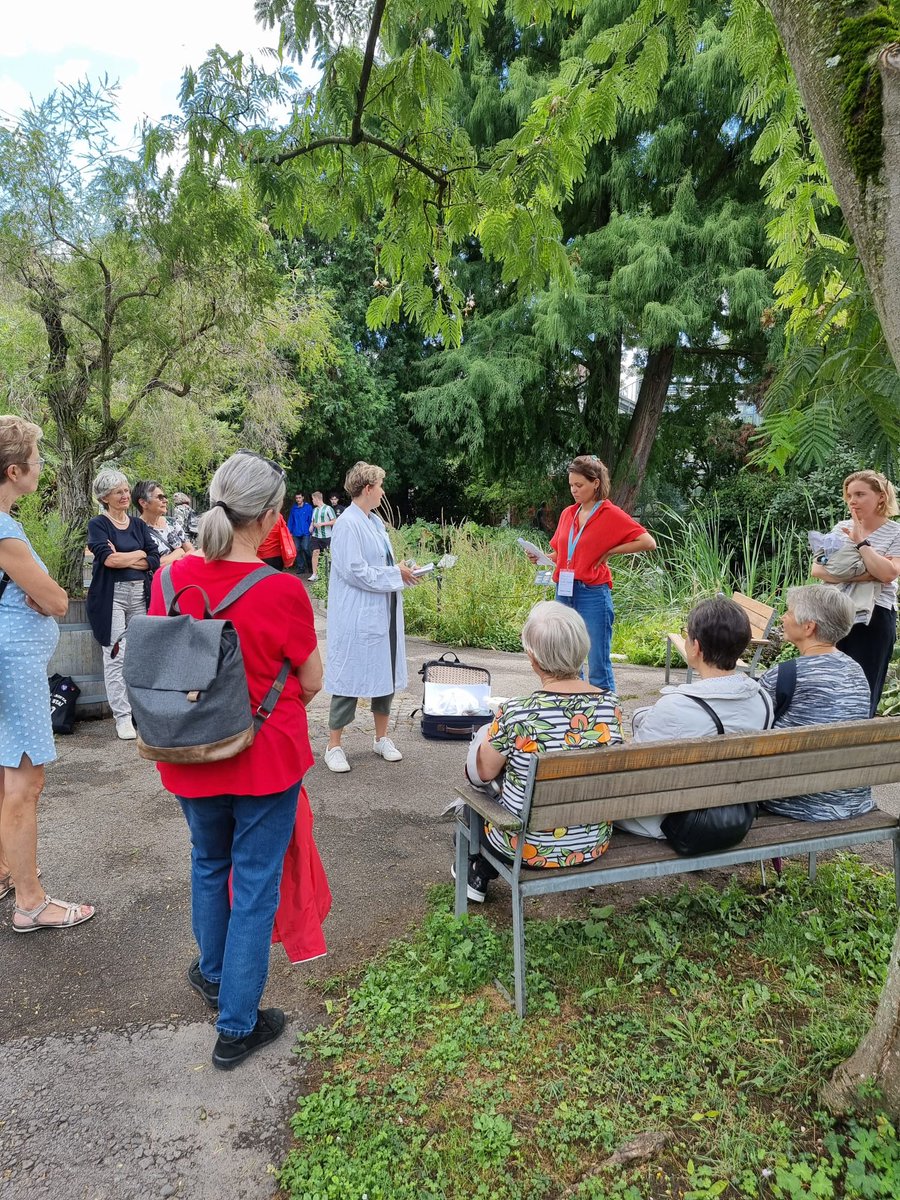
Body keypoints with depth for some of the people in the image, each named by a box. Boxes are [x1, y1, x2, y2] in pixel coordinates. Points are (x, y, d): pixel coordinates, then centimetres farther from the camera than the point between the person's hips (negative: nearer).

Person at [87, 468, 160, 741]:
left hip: (140, 595, 4)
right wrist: (139, 554, -1)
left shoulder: (139, 525, 14)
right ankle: (122, 717, 0)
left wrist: (122, 559, -8)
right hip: (111, 596, -4)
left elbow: (155, 560, 4)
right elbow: (107, 558, -14)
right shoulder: (98, 524, 1)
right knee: (116, 656, -5)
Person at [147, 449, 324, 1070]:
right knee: (255, 885, 11)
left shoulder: (171, 577, -9)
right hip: (266, 757, -4)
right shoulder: (283, 591, -21)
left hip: (190, 757, 5)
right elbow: (312, 682, -10)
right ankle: (236, 1026, 24)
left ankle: (214, 971, 49)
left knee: (209, 863, 28)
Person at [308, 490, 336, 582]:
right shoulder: (314, 510, 15)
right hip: (316, 536, 5)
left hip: (326, 536, -5)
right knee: (315, 553, -4)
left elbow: (334, 521, -9)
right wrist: (311, 527, 4)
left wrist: (322, 524, -14)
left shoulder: (328, 508, -6)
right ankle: (314, 574, -4)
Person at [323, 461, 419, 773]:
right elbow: (355, 571, -20)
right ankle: (334, 746, 14)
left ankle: (381, 738, 29)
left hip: (384, 613, 9)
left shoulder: (375, 521, 11)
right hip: (357, 617, -9)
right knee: (350, 677, 0)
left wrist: (400, 571, 2)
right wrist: (395, 575, -13)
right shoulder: (347, 524, -15)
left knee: (386, 674, 15)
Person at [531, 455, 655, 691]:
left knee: (598, 667, -3)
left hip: (593, 594, -6)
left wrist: (609, 551, -8)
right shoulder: (567, 514, 11)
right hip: (564, 592, 6)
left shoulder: (611, 515, -5)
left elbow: (648, 543, -10)